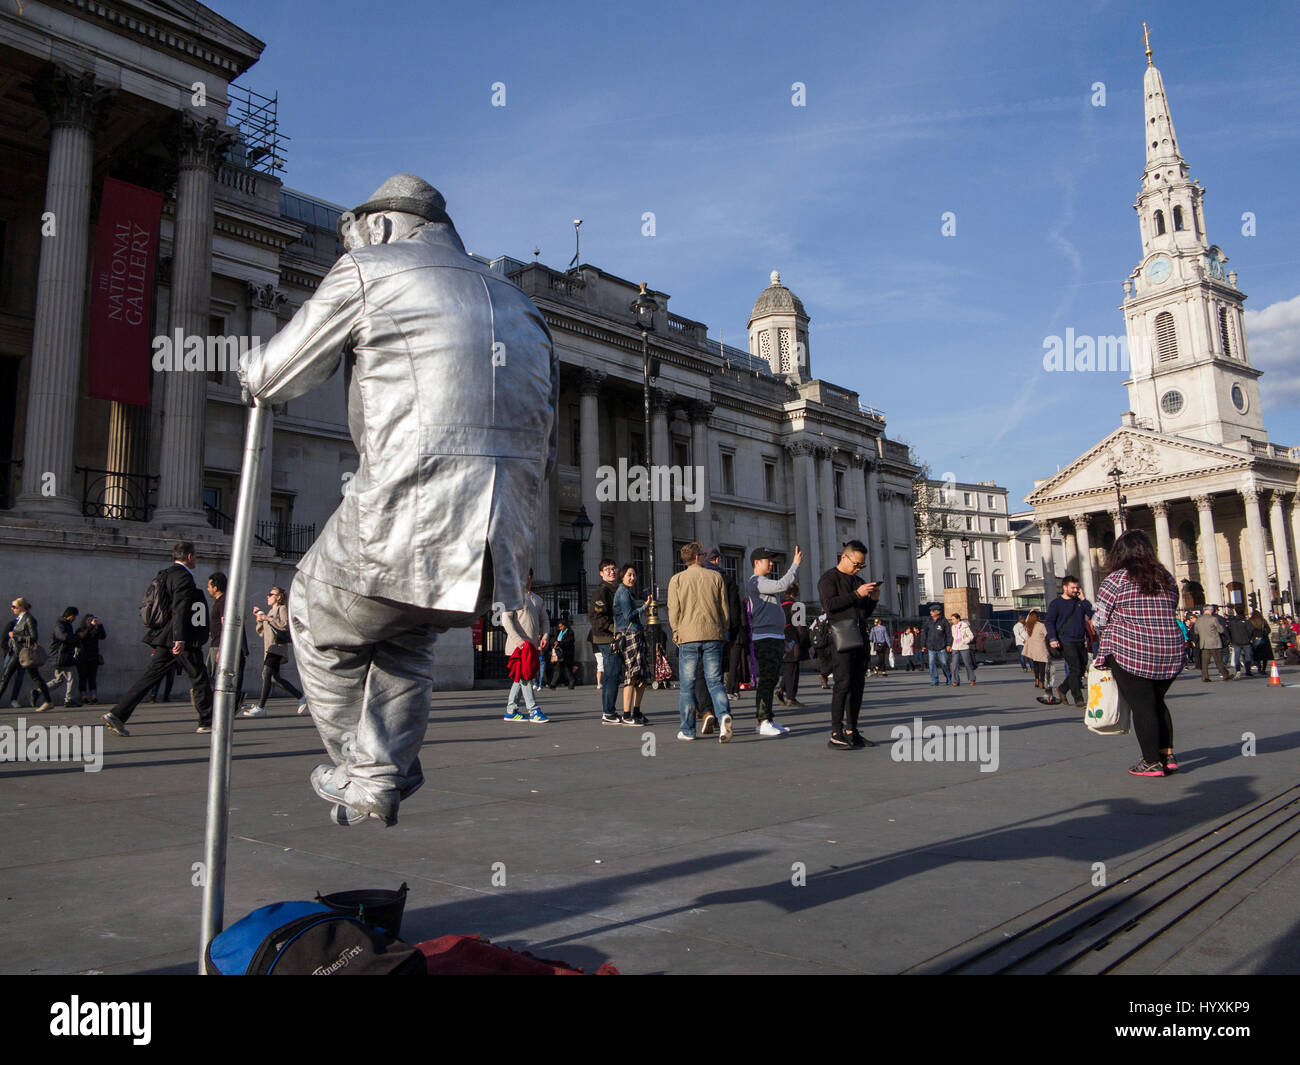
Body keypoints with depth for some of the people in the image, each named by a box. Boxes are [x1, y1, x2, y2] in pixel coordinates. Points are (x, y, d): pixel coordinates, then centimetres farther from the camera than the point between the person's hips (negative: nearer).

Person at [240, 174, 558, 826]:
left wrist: (251, 367, 35)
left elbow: (272, 379, 13)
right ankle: (380, 777, 32)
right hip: (504, 547, 6)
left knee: (322, 626, 24)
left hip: (404, 531, -6)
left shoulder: (369, 271, 8)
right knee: (406, 640, 32)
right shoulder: (520, 307, 25)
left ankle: (362, 771, 31)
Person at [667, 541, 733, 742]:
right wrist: (723, 633, 16)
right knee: (715, 681, 4)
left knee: (687, 685, 6)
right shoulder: (716, 576, 7)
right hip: (713, 635, 1)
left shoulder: (677, 579, 3)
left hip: (688, 637, -1)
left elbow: (674, 611, -2)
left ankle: (687, 730, 11)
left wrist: (677, 635, 10)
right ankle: (723, 715, -19)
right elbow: (725, 609, 7)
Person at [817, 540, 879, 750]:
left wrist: (873, 598, 6)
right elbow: (830, 604, -14)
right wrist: (857, 594, -14)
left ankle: (851, 732, 12)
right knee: (843, 684, -13)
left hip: (860, 637, 8)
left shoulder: (858, 581, 24)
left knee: (858, 685, 6)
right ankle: (835, 735, -13)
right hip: (841, 637, -8)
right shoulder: (829, 578, 2)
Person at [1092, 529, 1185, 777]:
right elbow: (1169, 615, 16)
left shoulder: (1116, 580, -8)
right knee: (1157, 702, 20)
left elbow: (1100, 621, -5)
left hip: (1131, 654, -6)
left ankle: (1152, 762, 5)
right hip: (1171, 652, 6)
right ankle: (1168, 755, 19)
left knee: (1141, 706, 1)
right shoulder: (1167, 579, 10)